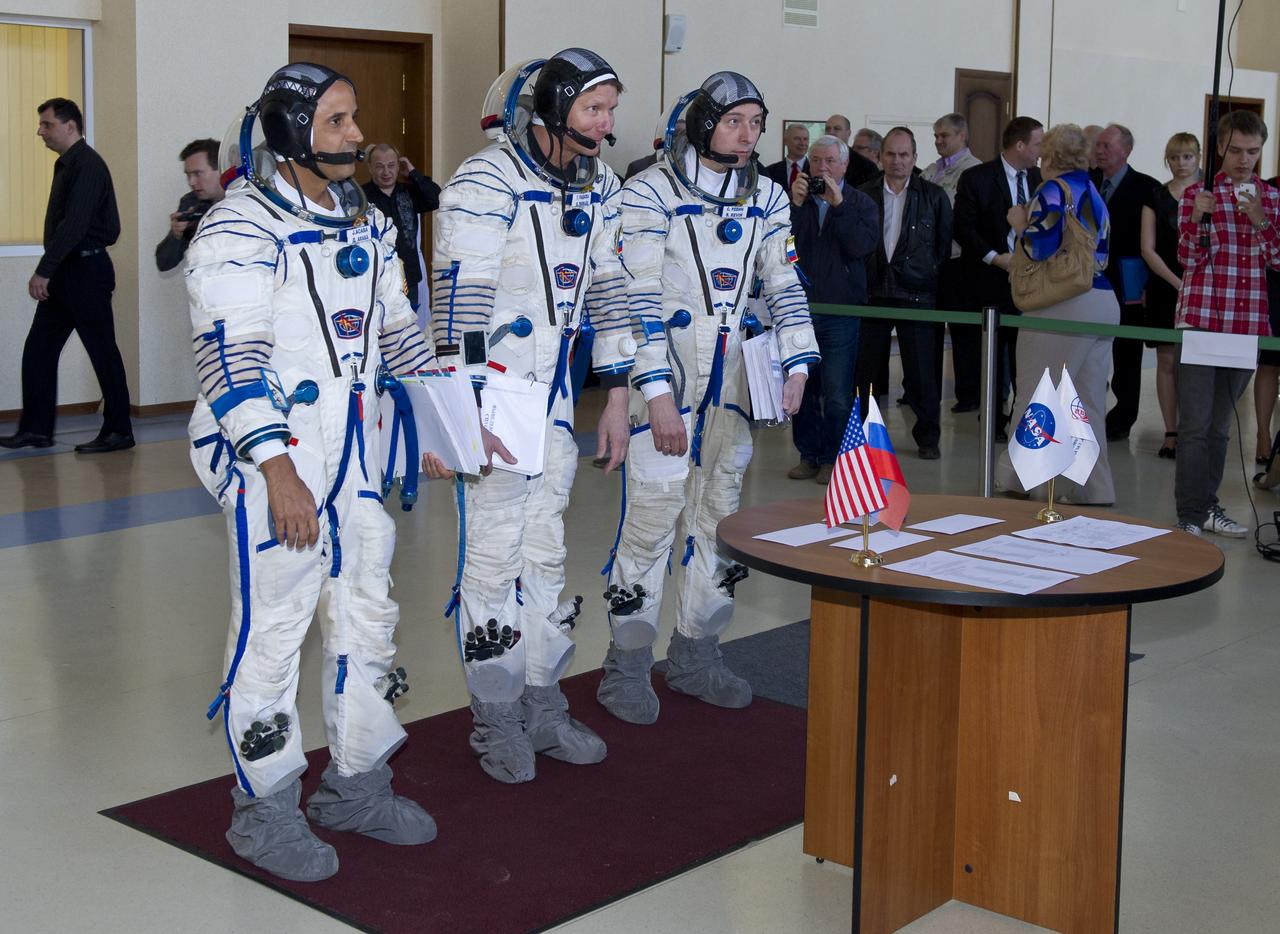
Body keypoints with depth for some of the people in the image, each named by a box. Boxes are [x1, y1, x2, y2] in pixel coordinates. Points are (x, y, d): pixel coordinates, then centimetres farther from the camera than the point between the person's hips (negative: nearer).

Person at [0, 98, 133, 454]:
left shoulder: (87, 165, -14)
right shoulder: (66, 164, 16)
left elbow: (74, 224, -23)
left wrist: (45, 271, -24)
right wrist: (47, 271, 12)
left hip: (86, 270, -10)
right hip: (63, 274, 10)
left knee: (102, 351, -2)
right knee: (38, 350, 9)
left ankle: (119, 431, 5)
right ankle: (36, 428, 14)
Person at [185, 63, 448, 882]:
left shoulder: (365, 222, 12)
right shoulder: (242, 228, -12)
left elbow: (399, 331, 19)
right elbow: (231, 356, -19)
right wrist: (278, 469, -25)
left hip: (353, 448, 8)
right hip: (272, 454, -8)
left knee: (368, 613, 14)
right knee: (274, 626, 0)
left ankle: (355, 784, 29)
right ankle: (265, 811, 16)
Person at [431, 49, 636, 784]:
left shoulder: (598, 186, 6)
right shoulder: (486, 184, -18)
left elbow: (608, 287, 12)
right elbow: (459, 302, -21)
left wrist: (617, 394, 11)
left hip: (555, 392, 7)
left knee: (547, 550, 14)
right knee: (495, 553, -1)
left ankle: (543, 707, 25)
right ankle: (497, 720, 13)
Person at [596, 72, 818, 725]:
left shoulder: (766, 198, 8)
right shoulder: (650, 193, -9)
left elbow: (784, 286, 11)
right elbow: (638, 299, -13)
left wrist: (796, 365, -2)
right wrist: (657, 393, -19)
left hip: (732, 379, 6)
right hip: (663, 374, -6)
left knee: (719, 513, 10)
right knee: (652, 514, -6)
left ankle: (695, 656, 23)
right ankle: (627, 666, 7)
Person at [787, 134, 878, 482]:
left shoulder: (859, 203, 4)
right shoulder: (795, 199, 8)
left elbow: (861, 245, -13)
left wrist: (838, 204, -16)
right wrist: (795, 205, -14)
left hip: (840, 309, -2)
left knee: (838, 393, -2)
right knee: (801, 388, 8)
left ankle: (832, 457, 8)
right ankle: (808, 454, 19)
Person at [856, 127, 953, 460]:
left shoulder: (934, 196, 5)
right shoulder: (864, 195, 8)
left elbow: (945, 245, 6)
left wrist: (935, 280, -1)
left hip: (918, 293, -1)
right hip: (872, 293, 2)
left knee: (922, 370, 1)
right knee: (864, 367, 6)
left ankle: (927, 437, 13)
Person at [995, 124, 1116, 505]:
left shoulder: (1052, 191, -7)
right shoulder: (1093, 194, 18)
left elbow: (1042, 246, -19)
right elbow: (1099, 253, 17)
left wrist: (1021, 224, 1)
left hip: (1064, 307, -8)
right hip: (1103, 302, 8)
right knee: (1087, 406, 12)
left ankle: (1026, 482, 5)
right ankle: (1095, 491, 15)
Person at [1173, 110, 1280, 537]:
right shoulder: (1197, 192, 2)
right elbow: (1187, 259, -2)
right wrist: (1198, 218, -19)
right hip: (1201, 317, -3)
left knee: (1221, 421, 12)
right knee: (1195, 423, -5)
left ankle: (1207, 505, 20)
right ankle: (1190, 515, -1)